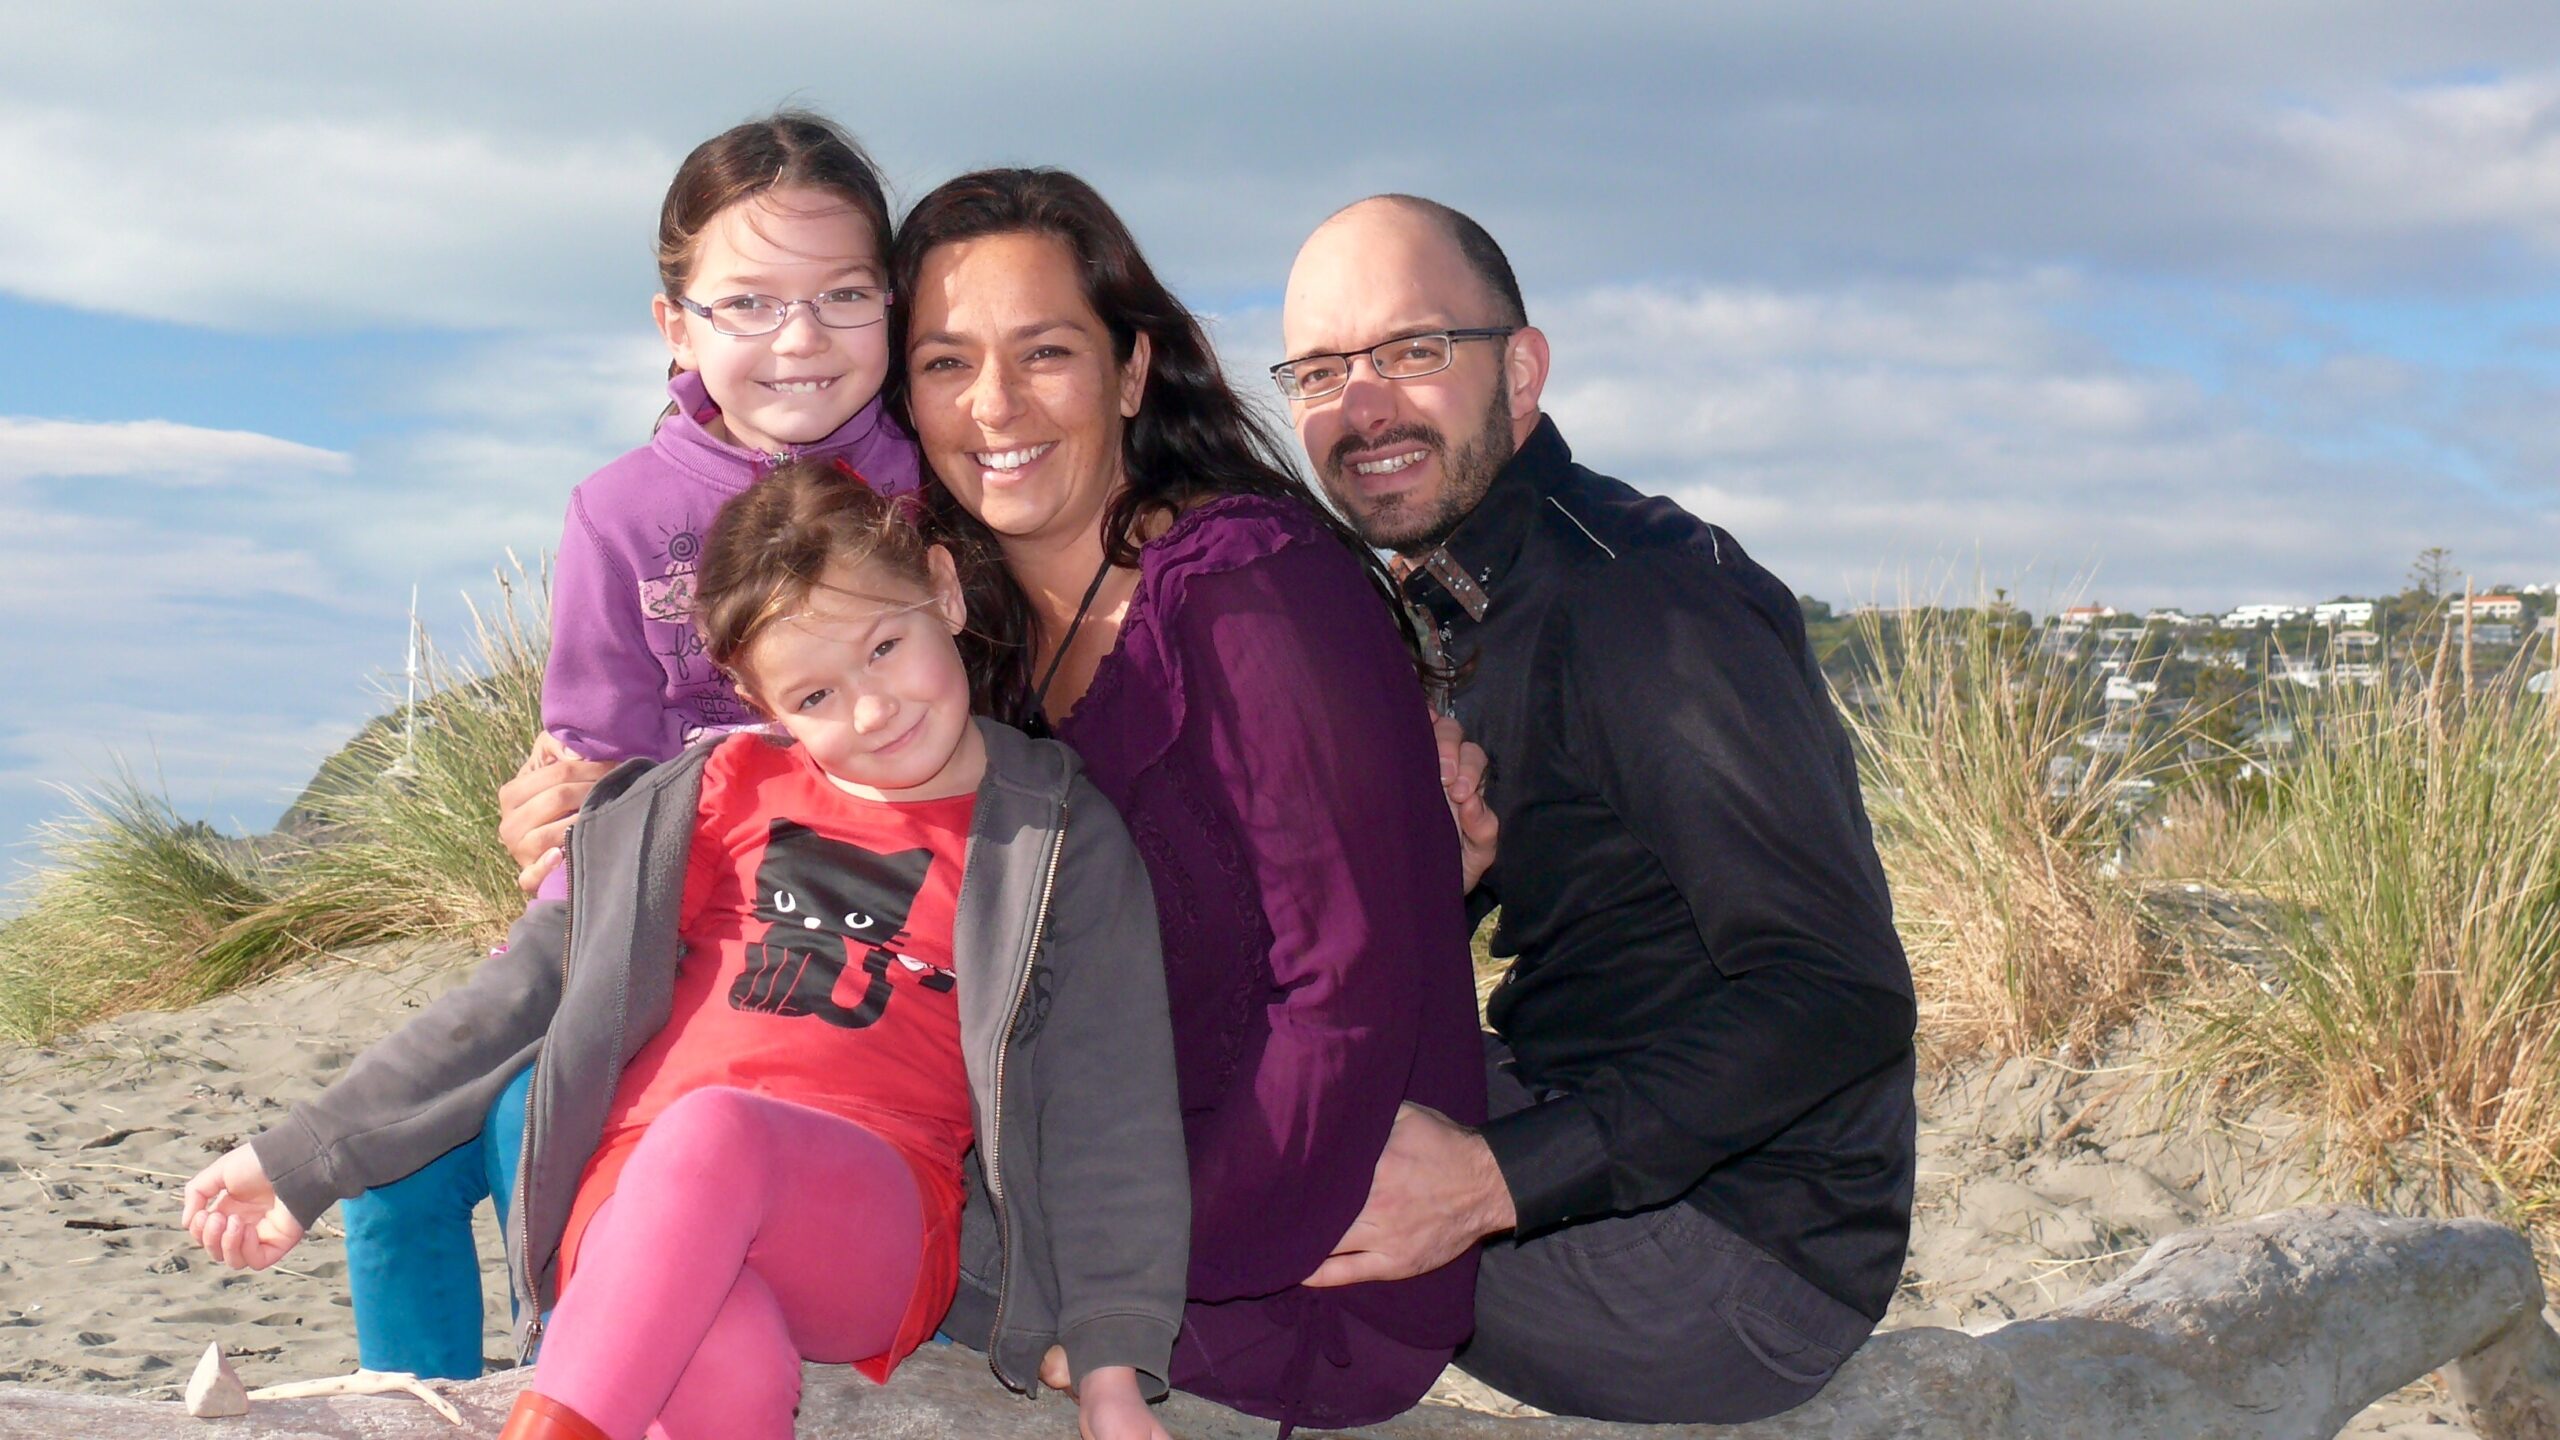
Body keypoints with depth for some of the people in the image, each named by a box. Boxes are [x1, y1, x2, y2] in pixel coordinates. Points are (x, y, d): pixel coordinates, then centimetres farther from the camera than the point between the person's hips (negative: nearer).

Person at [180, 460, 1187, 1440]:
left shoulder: (1056, 841, 11)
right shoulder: (723, 794, 18)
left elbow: (1106, 1103, 6)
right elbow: (526, 989, 22)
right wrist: (305, 1159, 21)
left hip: (868, 1229, -2)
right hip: (636, 1198, 2)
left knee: (714, 1128, -37)